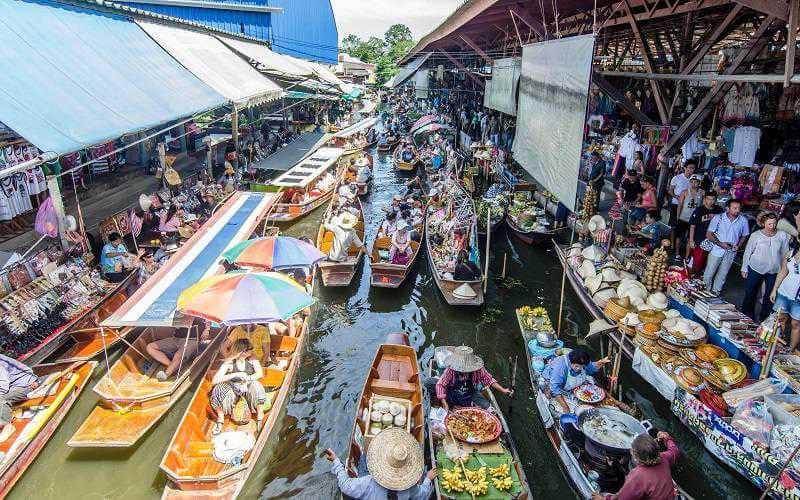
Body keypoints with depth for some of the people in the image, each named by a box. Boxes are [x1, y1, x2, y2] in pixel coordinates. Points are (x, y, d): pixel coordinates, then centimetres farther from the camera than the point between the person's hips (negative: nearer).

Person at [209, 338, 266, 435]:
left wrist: (248, 378, -34)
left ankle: (260, 419, -23)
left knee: (256, 385, -33)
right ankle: (220, 420, -11)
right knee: (219, 389, -29)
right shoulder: (229, 363, -12)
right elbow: (214, 380, -21)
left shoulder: (252, 360, -5)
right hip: (234, 389, 0)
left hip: (248, 388, 0)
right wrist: (235, 375, -28)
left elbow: (260, 373, -15)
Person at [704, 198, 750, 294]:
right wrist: (720, 243, -20)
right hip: (716, 250, -2)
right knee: (709, 274, 6)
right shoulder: (718, 218, -12)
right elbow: (709, 234, -8)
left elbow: (744, 236, 8)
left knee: (722, 275, 16)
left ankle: (715, 293, 34)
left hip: (731, 253, 2)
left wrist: (738, 245, -9)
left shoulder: (743, 220, -7)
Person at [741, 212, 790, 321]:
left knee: (770, 295, 10)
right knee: (750, 293, 9)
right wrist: (744, 268, 0)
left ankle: (763, 318, 26)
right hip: (755, 269, -1)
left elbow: (785, 253, 5)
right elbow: (747, 252, -2)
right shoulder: (756, 235, -9)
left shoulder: (782, 235, -4)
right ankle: (747, 316, 27)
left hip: (774, 271, 2)